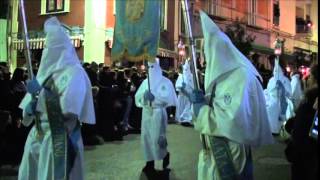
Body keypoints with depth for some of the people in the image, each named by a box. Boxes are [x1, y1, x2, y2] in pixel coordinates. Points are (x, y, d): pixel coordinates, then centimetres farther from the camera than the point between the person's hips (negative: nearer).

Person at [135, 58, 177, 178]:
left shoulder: (165, 82, -2)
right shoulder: (145, 82, 13)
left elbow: (169, 98, -13)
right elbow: (137, 97, 7)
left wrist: (155, 97, -22)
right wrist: (144, 95, -15)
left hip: (158, 113, -5)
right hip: (146, 113, 5)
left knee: (157, 139, -7)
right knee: (146, 138, 6)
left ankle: (165, 155, 24)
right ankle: (150, 164, 16)